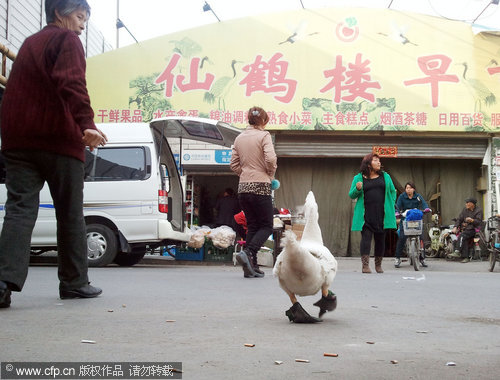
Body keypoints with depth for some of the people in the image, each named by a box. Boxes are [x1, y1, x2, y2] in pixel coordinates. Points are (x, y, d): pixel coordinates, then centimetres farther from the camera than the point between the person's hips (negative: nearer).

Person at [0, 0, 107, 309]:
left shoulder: (30, 43, 25)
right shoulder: (66, 40, 1)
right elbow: (72, 84, -18)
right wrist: (87, 123, -31)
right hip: (58, 139, -6)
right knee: (70, 213, 5)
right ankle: (75, 282, 12)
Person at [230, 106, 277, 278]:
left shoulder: (239, 138, 11)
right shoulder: (264, 135, -6)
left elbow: (234, 164, 11)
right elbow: (270, 159, -18)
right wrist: (270, 174, 0)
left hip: (243, 187, 6)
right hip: (260, 187, -6)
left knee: (252, 226, 12)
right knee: (266, 226, 3)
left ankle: (251, 267, 7)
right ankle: (248, 253, -19)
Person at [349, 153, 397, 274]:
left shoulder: (385, 176, 12)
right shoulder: (359, 178, 5)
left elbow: (393, 191, 20)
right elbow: (351, 195, 7)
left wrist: (390, 205, 8)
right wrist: (357, 189, -14)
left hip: (381, 215, 2)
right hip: (366, 216, -2)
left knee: (380, 239, 6)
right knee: (366, 238, -9)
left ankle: (378, 265, 19)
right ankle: (365, 265, -11)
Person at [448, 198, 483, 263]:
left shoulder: (478, 211, 1)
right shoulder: (465, 209, 18)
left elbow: (479, 221, -9)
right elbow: (459, 219, 17)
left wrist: (472, 220, -29)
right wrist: (455, 227, 1)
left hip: (473, 229, -5)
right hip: (465, 228, 5)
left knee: (462, 235, -32)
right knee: (464, 239, -27)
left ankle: (458, 252, -38)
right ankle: (465, 257, -33)